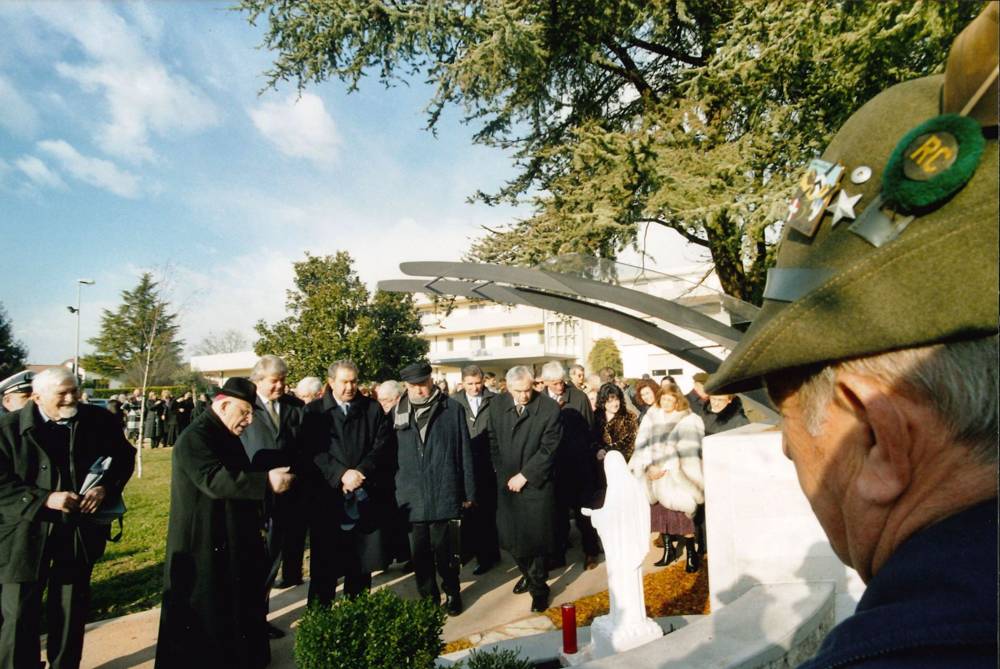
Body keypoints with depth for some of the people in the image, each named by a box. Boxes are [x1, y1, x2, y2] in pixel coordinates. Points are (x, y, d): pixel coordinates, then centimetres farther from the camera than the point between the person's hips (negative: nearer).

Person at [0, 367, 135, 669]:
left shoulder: (99, 420, -4)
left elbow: (124, 456, 5)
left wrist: (105, 487, -12)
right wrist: (44, 499, -22)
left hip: (80, 529, 2)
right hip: (27, 532, -2)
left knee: (71, 610, 17)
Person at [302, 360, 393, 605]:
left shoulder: (373, 408, 7)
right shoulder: (314, 411, 3)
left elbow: (382, 445, -1)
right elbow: (314, 451, -7)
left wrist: (361, 472, -14)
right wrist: (341, 474, -18)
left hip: (367, 495, 2)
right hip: (328, 495, -1)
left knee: (362, 558, 11)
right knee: (325, 561, 4)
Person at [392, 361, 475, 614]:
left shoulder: (452, 409, -3)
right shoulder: (398, 412, 4)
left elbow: (464, 451, 0)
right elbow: (391, 453, 9)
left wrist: (468, 491, 0)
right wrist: (392, 490, 6)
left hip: (444, 495, -2)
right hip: (411, 496, 2)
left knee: (445, 550, 7)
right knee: (419, 551, 11)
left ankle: (452, 593, 29)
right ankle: (428, 596, 30)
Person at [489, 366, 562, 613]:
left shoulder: (549, 408, -13)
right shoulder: (498, 404, 0)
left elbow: (548, 449, -13)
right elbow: (493, 440, 7)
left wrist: (524, 476, -14)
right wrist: (502, 472, 0)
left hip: (536, 483, -3)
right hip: (507, 481, 4)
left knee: (536, 537, 5)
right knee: (512, 536, 11)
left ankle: (538, 587, 27)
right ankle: (528, 574, 38)